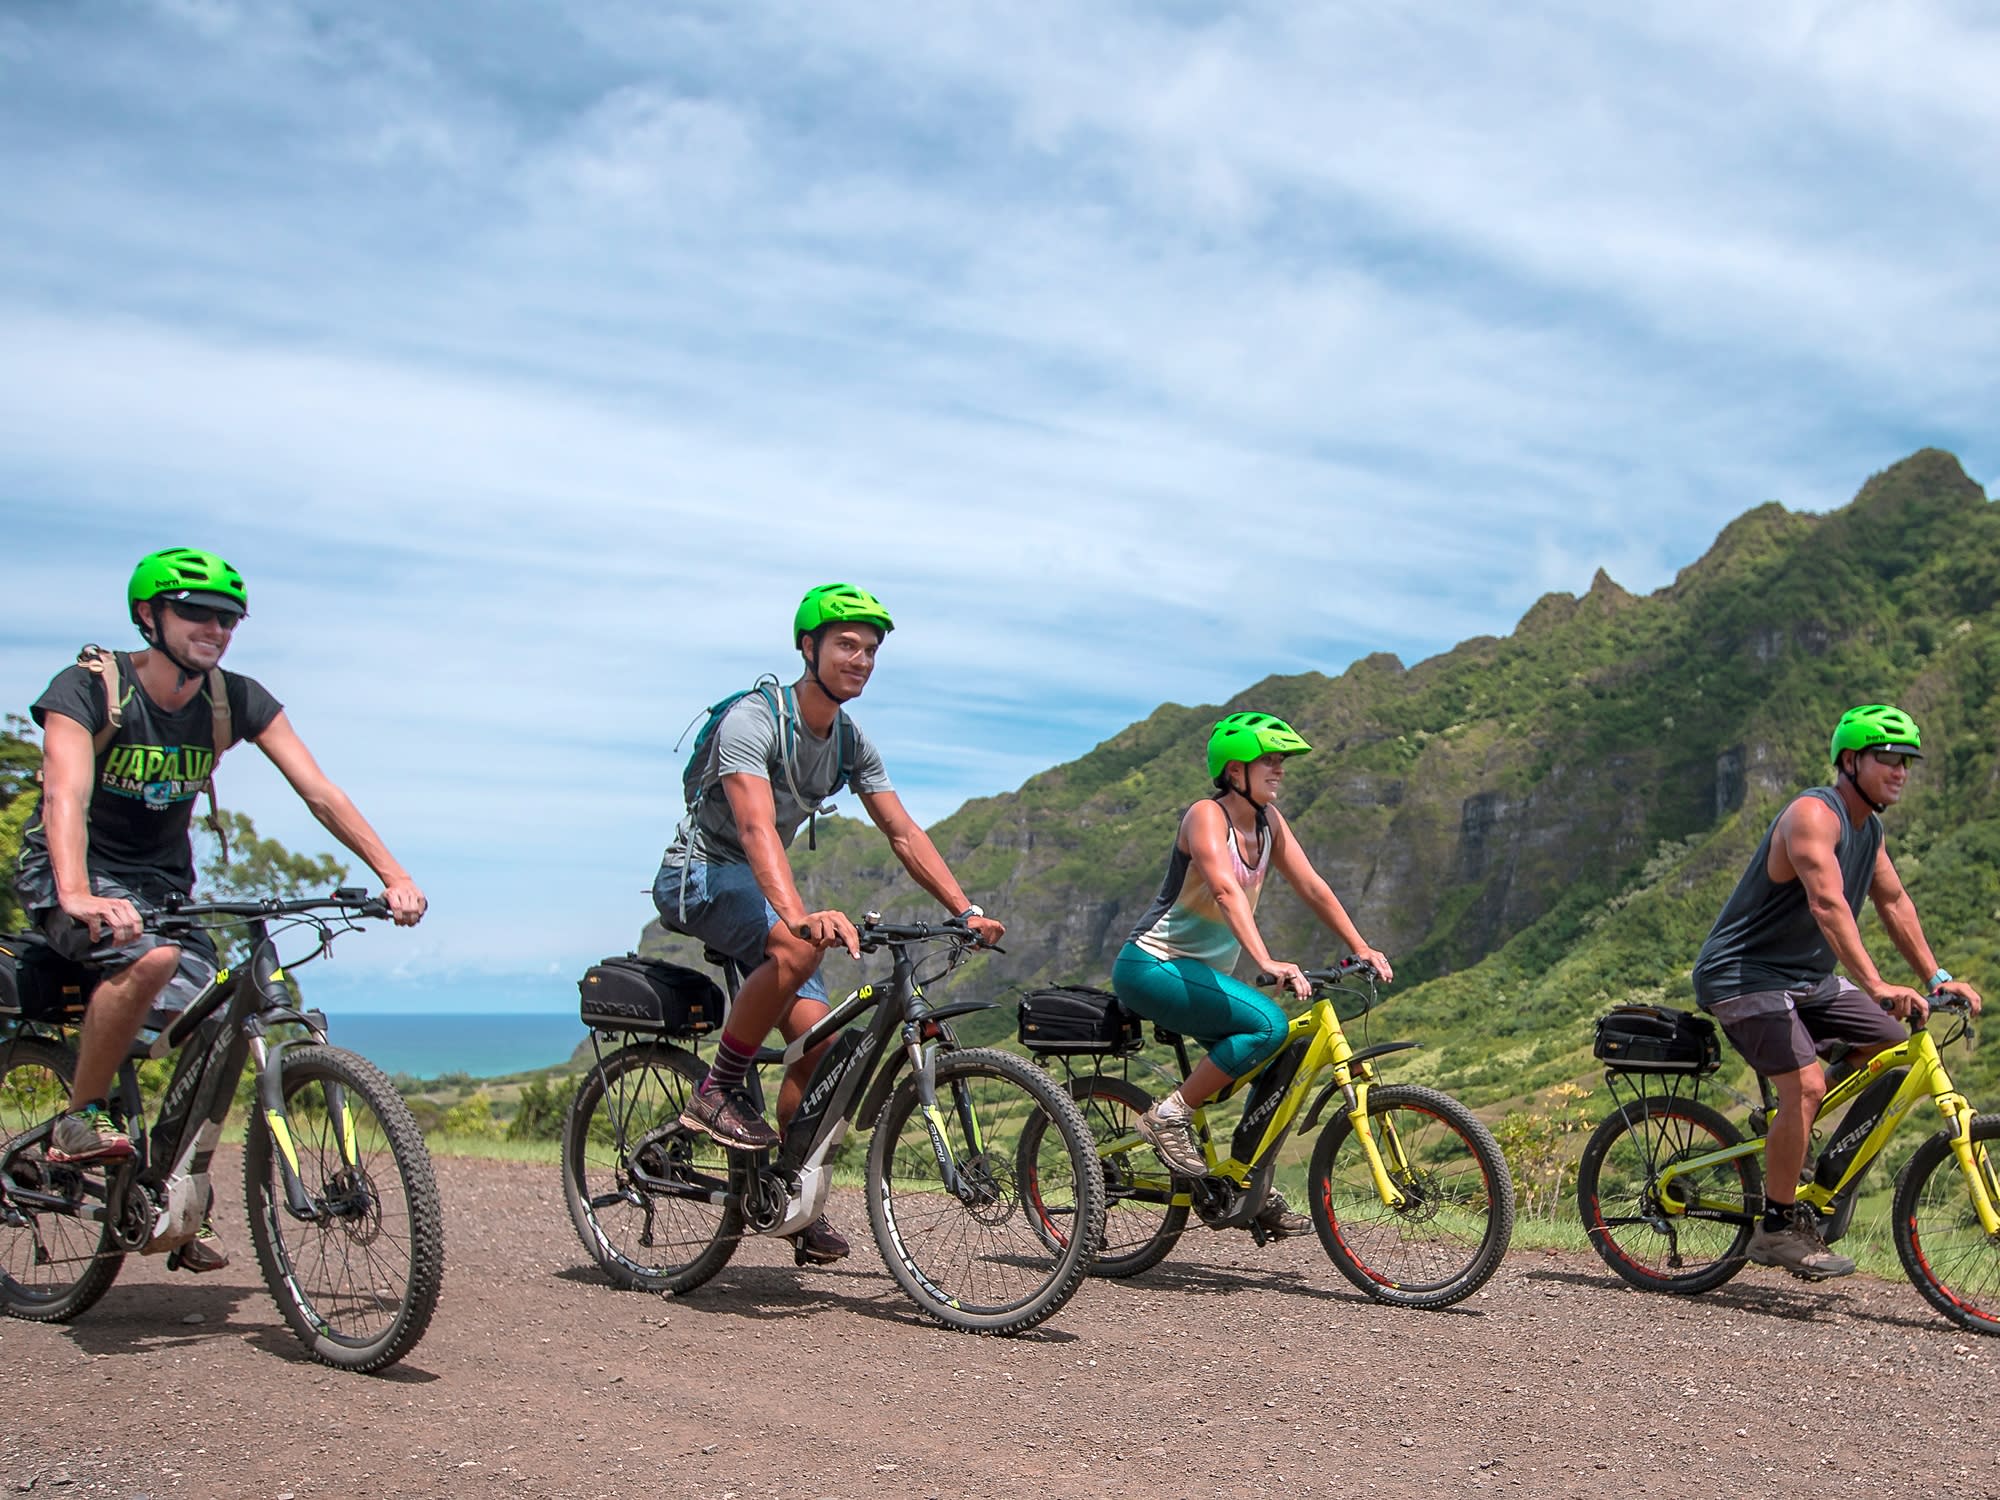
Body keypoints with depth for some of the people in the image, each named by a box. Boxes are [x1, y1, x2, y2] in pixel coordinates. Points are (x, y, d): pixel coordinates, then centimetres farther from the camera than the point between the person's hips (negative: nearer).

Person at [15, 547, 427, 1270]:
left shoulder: (237, 699, -7)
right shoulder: (88, 688, -18)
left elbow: (320, 791, -13)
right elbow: (66, 794, -34)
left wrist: (393, 876, -25)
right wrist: (78, 897, -52)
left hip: (162, 880, 5)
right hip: (71, 875, -4)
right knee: (150, 957, -36)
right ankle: (79, 1118, -15)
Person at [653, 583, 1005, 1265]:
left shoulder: (853, 743, 1)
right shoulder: (752, 721, -23)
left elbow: (904, 834, 1)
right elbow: (757, 829, -37)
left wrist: (967, 912, -12)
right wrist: (800, 914, -54)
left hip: (762, 887, 7)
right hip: (699, 875, -7)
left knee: (821, 1037, -7)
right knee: (799, 946, -37)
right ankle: (718, 1092, -21)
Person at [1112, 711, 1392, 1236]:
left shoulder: (1268, 821, 6)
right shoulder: (1206, 816, -18)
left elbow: (1311, 887, 8)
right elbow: (1226, 890, -33)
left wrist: (1361, 949, 0)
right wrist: (1267, 962, -45)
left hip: (1203, 973, 8)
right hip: (1152, 967, -8)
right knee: (1269, 1024, -26)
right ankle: (1170, 1116, -13)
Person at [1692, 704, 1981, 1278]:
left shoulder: (1868, 826, 9)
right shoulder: (1813, 813, -21)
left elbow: (1894, 902, 20)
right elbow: (1828, 904, -34)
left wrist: (1936, 978, 12)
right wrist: (1876, 985, -43)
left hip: (1807, 977, 10)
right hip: (1743, 976, -10)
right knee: (1805, 1084, -23)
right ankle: (1776, 1228, -9)